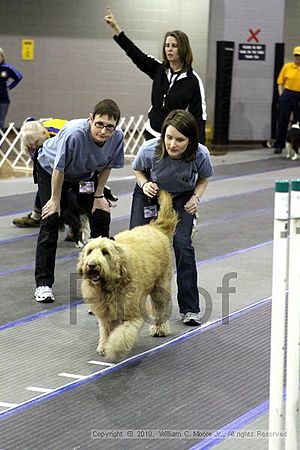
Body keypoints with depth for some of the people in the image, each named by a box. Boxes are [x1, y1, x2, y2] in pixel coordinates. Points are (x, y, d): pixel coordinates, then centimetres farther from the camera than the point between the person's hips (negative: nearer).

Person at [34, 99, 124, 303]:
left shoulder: (117, 137, -27)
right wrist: (55, 200, -17)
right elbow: (58, 168, -28)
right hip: (50, 168, -5)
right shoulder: (74, 133, -42)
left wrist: (99, 196, -4)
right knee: (50, 221, -13)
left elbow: (107, 166, -7)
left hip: (86, 174, 5)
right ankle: (43, 283, -8)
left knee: (101, 216, 1)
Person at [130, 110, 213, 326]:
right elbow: (138, 170, -8)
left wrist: (196, 197, -24)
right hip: (149, 194, 1)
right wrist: (145, 184, -28)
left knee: (182, 244, -15)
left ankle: (190, 308, -4)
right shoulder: (149, 150, -34)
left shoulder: (201, 155, -32)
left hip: (182, 198, -1)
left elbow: (204, 179, -7)